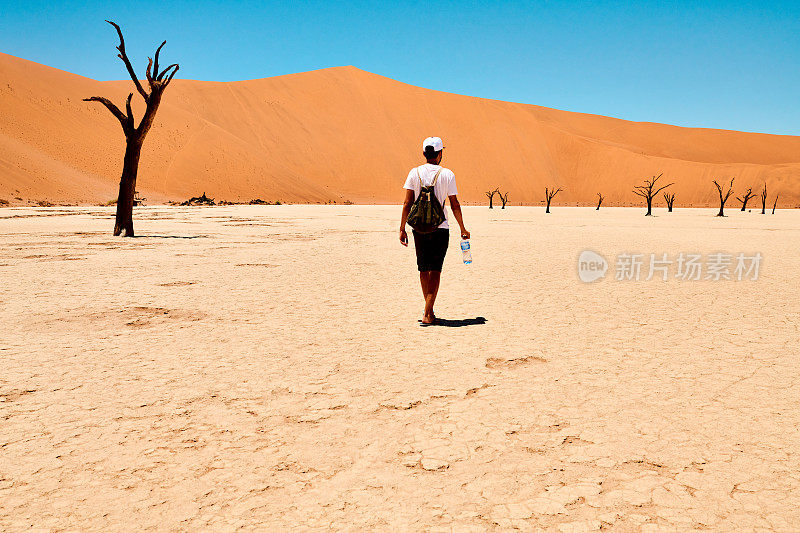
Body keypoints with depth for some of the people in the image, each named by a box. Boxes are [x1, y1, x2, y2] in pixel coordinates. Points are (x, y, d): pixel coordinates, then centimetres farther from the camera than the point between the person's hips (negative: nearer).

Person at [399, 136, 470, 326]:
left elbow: (407, 203, -2)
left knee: (424, 269, 14)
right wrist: (462, 229, 11)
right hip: (440, 228, -2)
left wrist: (402, 229, 2)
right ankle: (428, 314, -7)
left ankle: (429, 310, 26)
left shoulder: (414, 173, 2)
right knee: (435, 270, 0)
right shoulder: (447, 174, -2)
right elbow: (455, 205, 0)